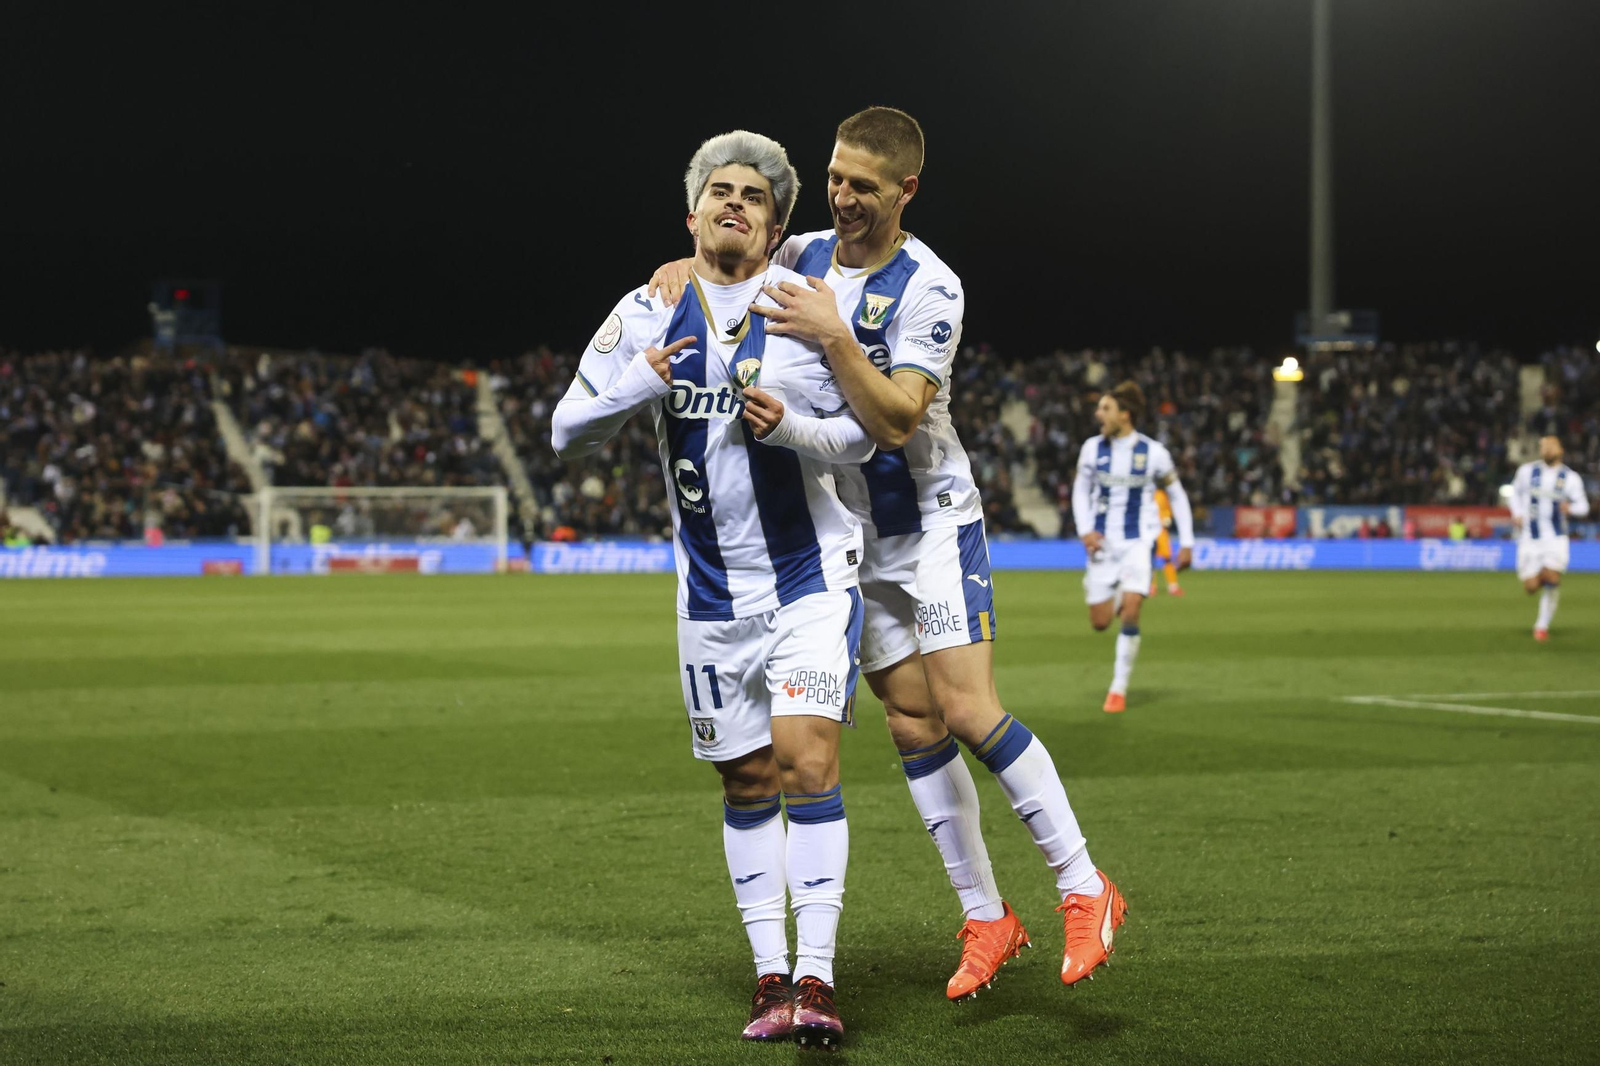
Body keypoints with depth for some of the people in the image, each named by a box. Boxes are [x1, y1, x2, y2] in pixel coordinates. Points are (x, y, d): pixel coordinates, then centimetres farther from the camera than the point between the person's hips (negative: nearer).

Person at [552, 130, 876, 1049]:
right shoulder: (650, 313, 2)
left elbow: (863, 434, -2)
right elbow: (568, 435, 2)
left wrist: (794, 428, -22)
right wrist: (636, 386, -17)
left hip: (812, 573, -3)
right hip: (713, 589, 3)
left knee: (806, 760, -15)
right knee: (747, 782, 7)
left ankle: (815, 980, -12)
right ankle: (771, 979, 15)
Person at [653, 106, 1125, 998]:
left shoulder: (928, 289, -17)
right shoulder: (801, 257, 2)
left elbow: (896, 421, -25)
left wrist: (832, 336, -34)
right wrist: (682, 270, -7)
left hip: (932, 521, -6)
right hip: (848, 531, 6)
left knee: (969, 711, -16)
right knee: (915, 726, 3)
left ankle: (1086, 891, -7)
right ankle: (987, 918, 11)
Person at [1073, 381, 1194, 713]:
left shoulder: (1153, 452, -5)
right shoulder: (1093, 448, 0)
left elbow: (1177, 494, 5)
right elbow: (1081, 490, 10)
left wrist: (1186, 542, 2)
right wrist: (1085, 530, -7)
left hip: (1138, 542, -3)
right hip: (1102, 543, 3)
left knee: (1130, 609, -21)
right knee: (1100, 623, 0)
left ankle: (1119, 689, -10)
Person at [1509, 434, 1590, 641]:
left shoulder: (1571, 478, 1)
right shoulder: (1526, 471, 4)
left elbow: (1583, 505, 6)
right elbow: (1515, 492, 20)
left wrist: (1571, 508, -16)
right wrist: (1517, 513, 4)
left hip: (1556, 538, -1)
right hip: (1530, 538, 1)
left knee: (1552, 577, -21)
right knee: (1531, 587, -6)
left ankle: (1543, 625, -4)